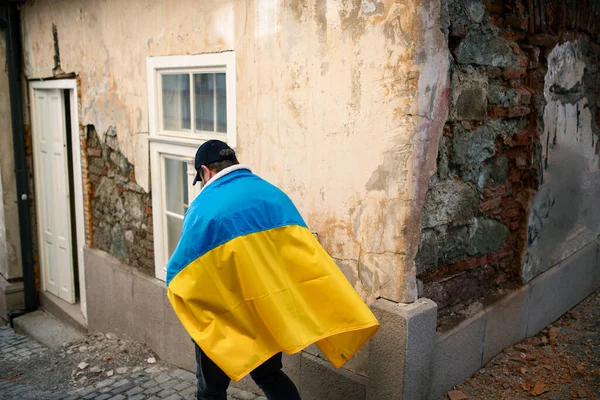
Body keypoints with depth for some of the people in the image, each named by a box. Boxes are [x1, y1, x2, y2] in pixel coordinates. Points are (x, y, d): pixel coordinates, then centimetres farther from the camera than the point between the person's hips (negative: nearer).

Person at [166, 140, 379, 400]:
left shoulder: (204, 207, -13)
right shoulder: (274, 194, 0)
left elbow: (180, 273, -11)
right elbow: (305, 255, -1)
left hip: (222, 316, -4)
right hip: (272, 307, 5)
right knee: (270, 375, 26)